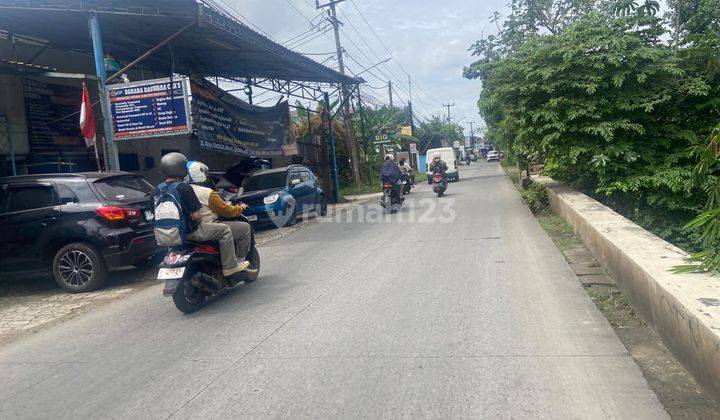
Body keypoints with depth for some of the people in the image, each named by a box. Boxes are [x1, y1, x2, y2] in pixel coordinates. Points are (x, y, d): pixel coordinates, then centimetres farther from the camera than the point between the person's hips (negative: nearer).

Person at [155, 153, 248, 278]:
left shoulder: (157, 190, 2)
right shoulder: (184, 187, -19)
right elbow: (196, 216, -20)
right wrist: (199, 221, 2)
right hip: (189, 232, -8)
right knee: (225, 229, 3)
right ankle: (230, 267, 3)